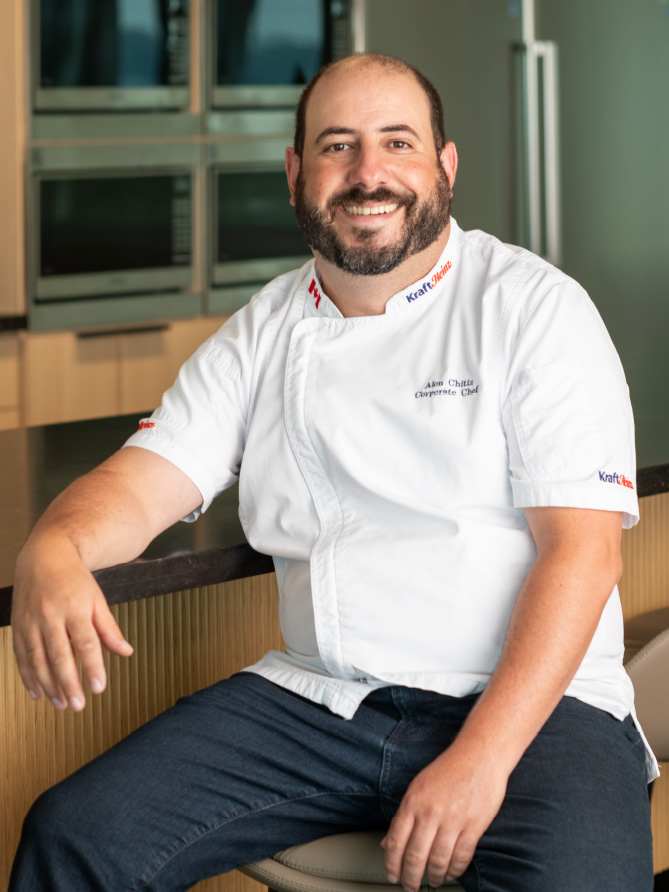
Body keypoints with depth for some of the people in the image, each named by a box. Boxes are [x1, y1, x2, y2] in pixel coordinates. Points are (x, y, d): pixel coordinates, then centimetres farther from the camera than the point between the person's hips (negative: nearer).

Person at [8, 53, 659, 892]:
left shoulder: (538, 308, -1)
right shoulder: (262, 333, 13)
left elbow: (581, 549, -8)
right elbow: (142, 483, 4)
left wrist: (481, 759, -20)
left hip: (531, 702, -3)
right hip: (316, 698, 4)